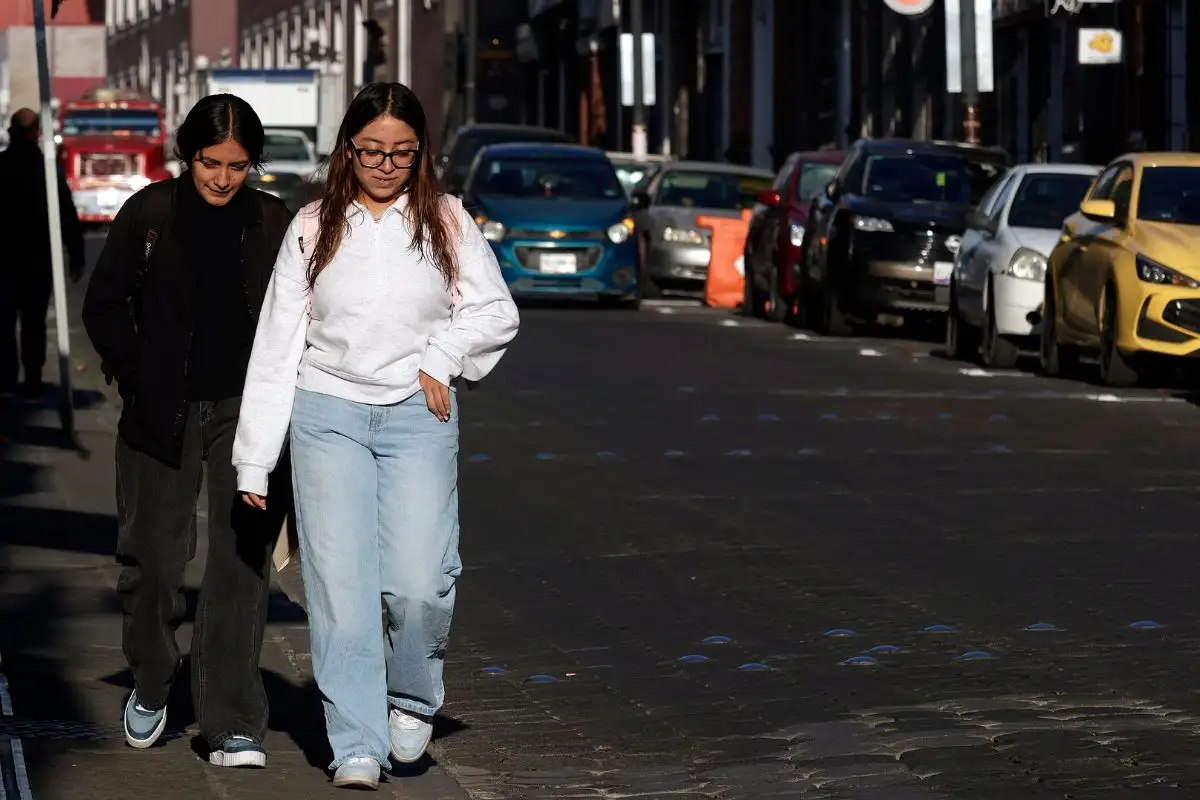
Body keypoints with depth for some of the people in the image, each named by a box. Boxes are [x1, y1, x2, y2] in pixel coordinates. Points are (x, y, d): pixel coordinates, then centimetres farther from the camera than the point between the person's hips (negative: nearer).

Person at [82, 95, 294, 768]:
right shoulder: (149, 215, -2)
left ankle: (233, 725, -2)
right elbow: (104, 306, 6)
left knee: (241, 564, -5)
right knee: (153, 555, 7)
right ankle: (152, 686, 32)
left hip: (247, 411, 0)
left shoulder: (276, 224, 1)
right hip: (163, 415, 0)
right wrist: (136, 379, -1)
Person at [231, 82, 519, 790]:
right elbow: (278, 343, 5)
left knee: (419, 583, -11)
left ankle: (412, 699, 18)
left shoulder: (447, 222, 7)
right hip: (328, 414, 0)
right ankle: (358, 748, 0)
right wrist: (254, 461, 2)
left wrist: (441, 356, -6)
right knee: (340, 585, -5)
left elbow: (498, 311, 13)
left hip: (419, 415, 0)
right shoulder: (314, 229, 6)